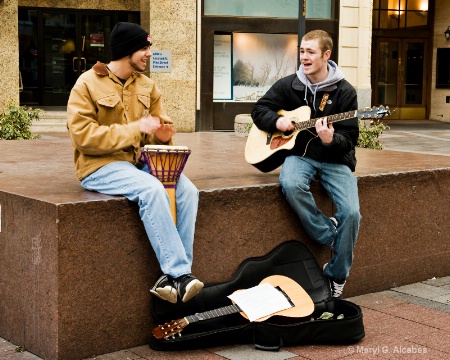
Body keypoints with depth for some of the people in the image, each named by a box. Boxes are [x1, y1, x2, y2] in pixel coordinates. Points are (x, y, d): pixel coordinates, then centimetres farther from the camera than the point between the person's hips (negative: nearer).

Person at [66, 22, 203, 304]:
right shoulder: (88, 84, -6)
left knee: (187, 190, -21)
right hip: (101, 165, -6)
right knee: (152, 189, -34)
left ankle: (172, 275, -22)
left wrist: (163, 135, -6)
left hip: (140, 161, 6)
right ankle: (180, 273, -30)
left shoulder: (147, 85, 11)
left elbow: (162, 123, 20)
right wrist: (136, 128, -20)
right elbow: (83, 135, -16)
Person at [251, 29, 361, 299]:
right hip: (300, 155, 1)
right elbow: (259, 109, 14)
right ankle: (328, 234, -12)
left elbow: (350, 139, -5)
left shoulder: (344, 92, -3)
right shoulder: (288, 85, 4)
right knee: (290, 184, -36)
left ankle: (336, 277, -1)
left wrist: (331, 140, -27)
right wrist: (277, 121, -8)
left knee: (351, 212, -24)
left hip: (335, 160, -1)